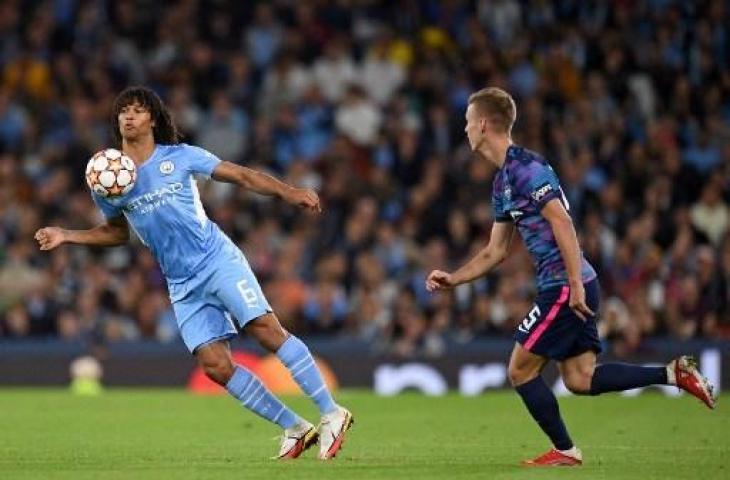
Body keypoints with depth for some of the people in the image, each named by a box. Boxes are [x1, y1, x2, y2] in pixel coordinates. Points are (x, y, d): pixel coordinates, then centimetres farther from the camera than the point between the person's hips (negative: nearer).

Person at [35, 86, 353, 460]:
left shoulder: (180, 157, -1)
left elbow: (242, 176, 1)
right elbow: (117, 232, 24)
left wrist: (288, 192, -12)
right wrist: (67, 236, 12)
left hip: (219, 260, -3)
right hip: (183, 286, 3)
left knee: (265, 328, -20)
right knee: (214, 365, -10)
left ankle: (331, 414, -16)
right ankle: (295, 429, 0)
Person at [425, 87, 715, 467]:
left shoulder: (524, 167, -13)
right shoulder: (502, 180, 18)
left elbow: (561, 221, -20)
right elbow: (495, 251, 25)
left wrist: (575, 284, -24)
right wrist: (453, 279, 17)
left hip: (566, 286, -10)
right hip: (566, 287, 10)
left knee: (521, 370, -1)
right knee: (579, 379, 7)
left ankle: (564, 451, 6)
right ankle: (672, 374, 4)